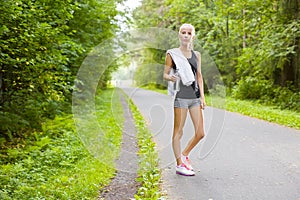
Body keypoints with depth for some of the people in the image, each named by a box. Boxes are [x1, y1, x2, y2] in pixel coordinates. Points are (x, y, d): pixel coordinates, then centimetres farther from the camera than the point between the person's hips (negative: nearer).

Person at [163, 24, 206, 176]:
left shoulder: (196, 55, 14)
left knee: (200, 133, 3)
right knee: (178, 131, 0)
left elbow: (199, 76, 15)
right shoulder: (172, 54, 1)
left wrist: (202, 96, 8)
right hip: (181, 96, -5)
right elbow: (165, 74, 1)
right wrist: (171, 78, -23)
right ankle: (180, 165, 11)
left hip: (195, 96, 5)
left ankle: (184, 155, 25)